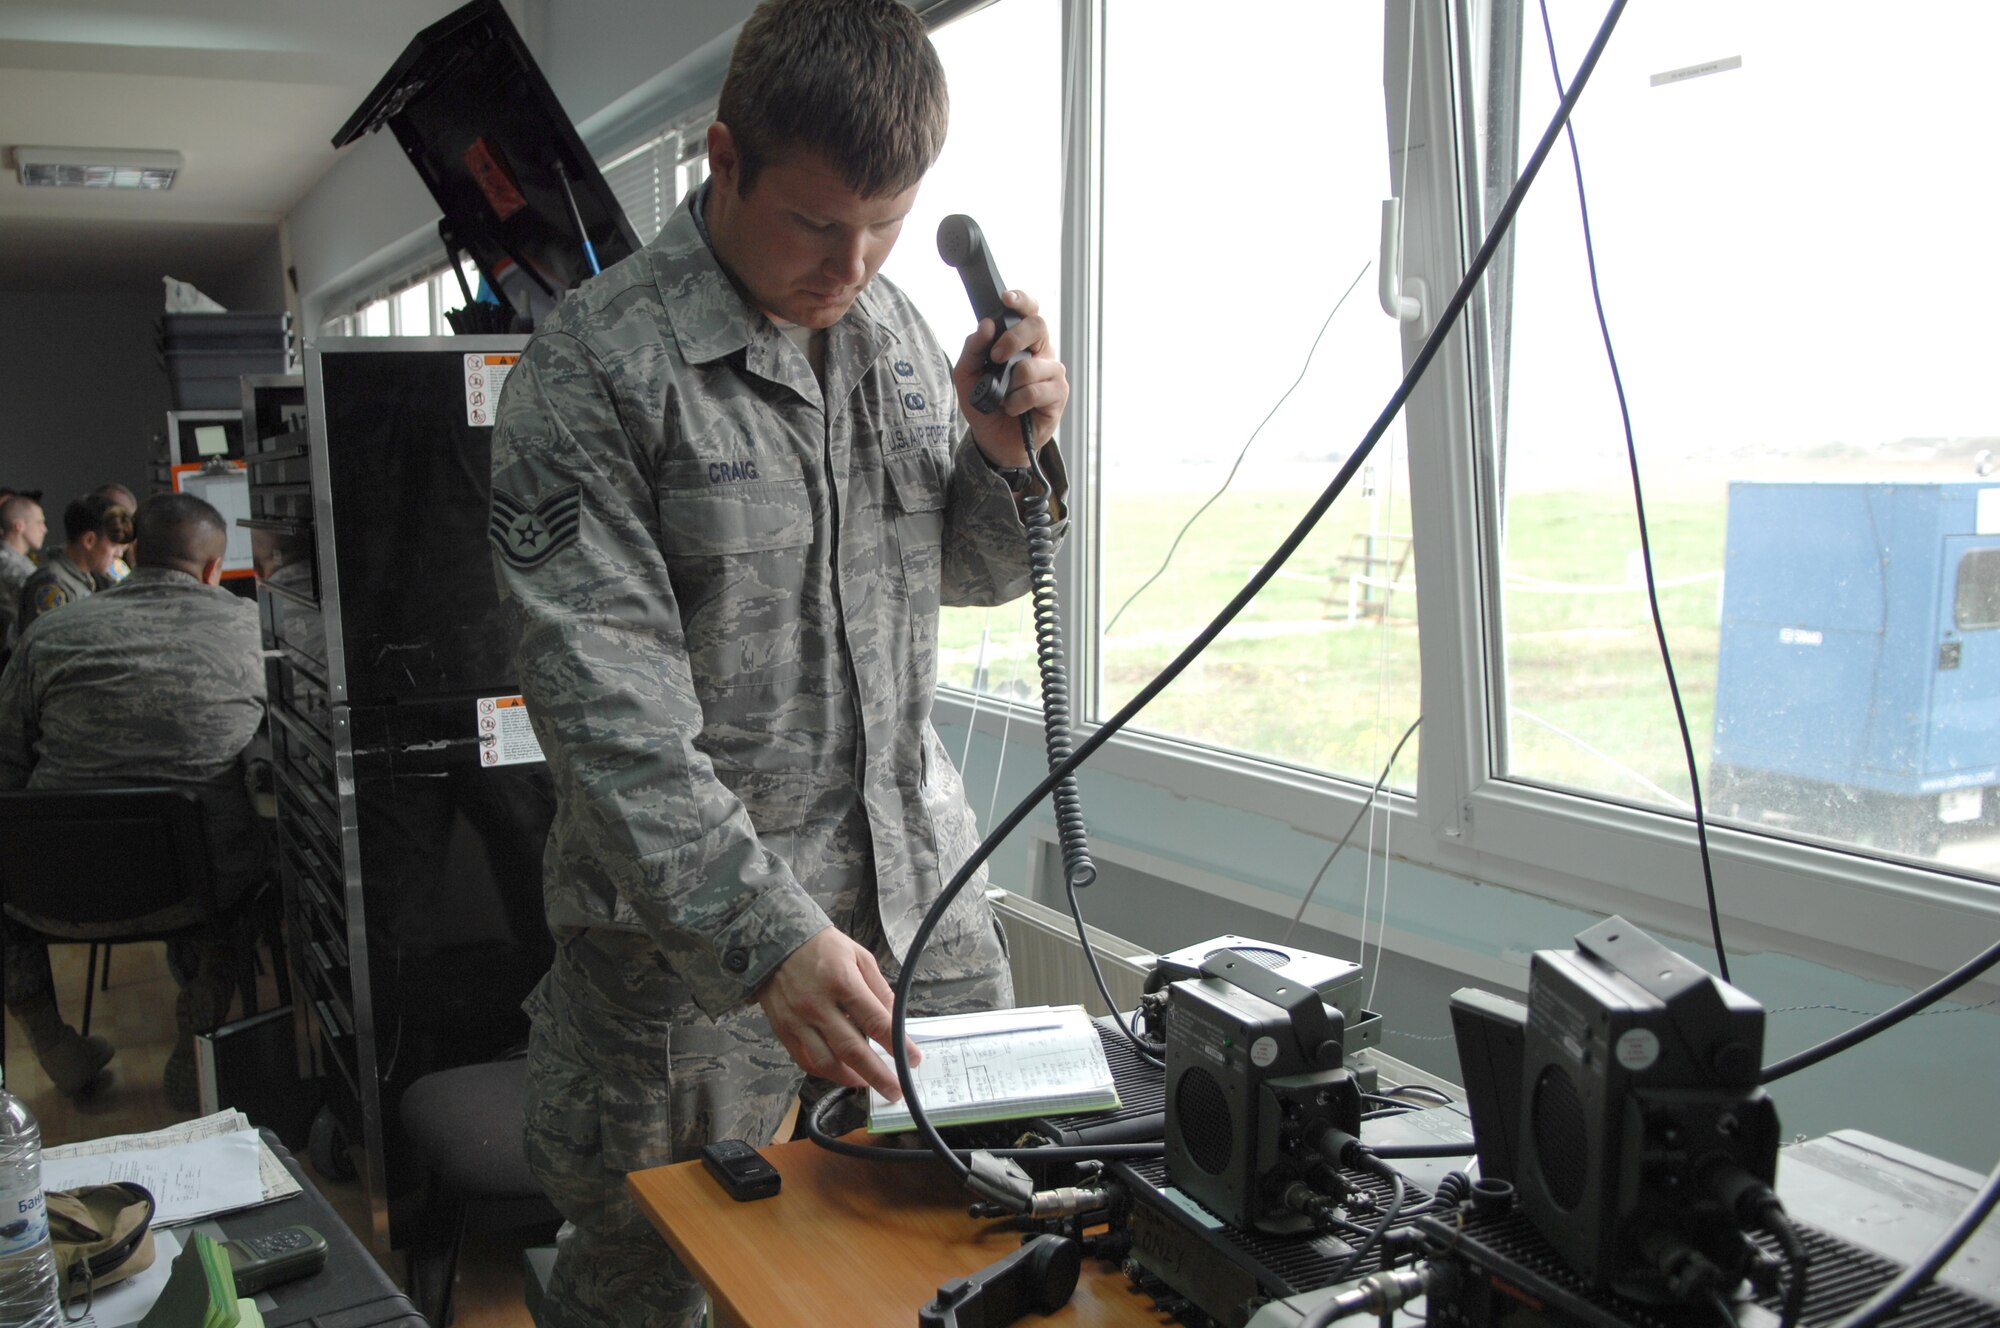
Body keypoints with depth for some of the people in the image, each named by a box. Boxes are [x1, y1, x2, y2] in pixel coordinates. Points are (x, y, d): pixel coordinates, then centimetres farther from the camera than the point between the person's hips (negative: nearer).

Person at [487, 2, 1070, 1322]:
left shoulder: (898, 331, 6)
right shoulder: (592, 368, -13)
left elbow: (975, 575, 17)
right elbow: (609, 711, -20)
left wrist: (1007, 454, -4)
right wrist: (768, 936, -29)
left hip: (923, 887, 6)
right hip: (689, 933, -5)